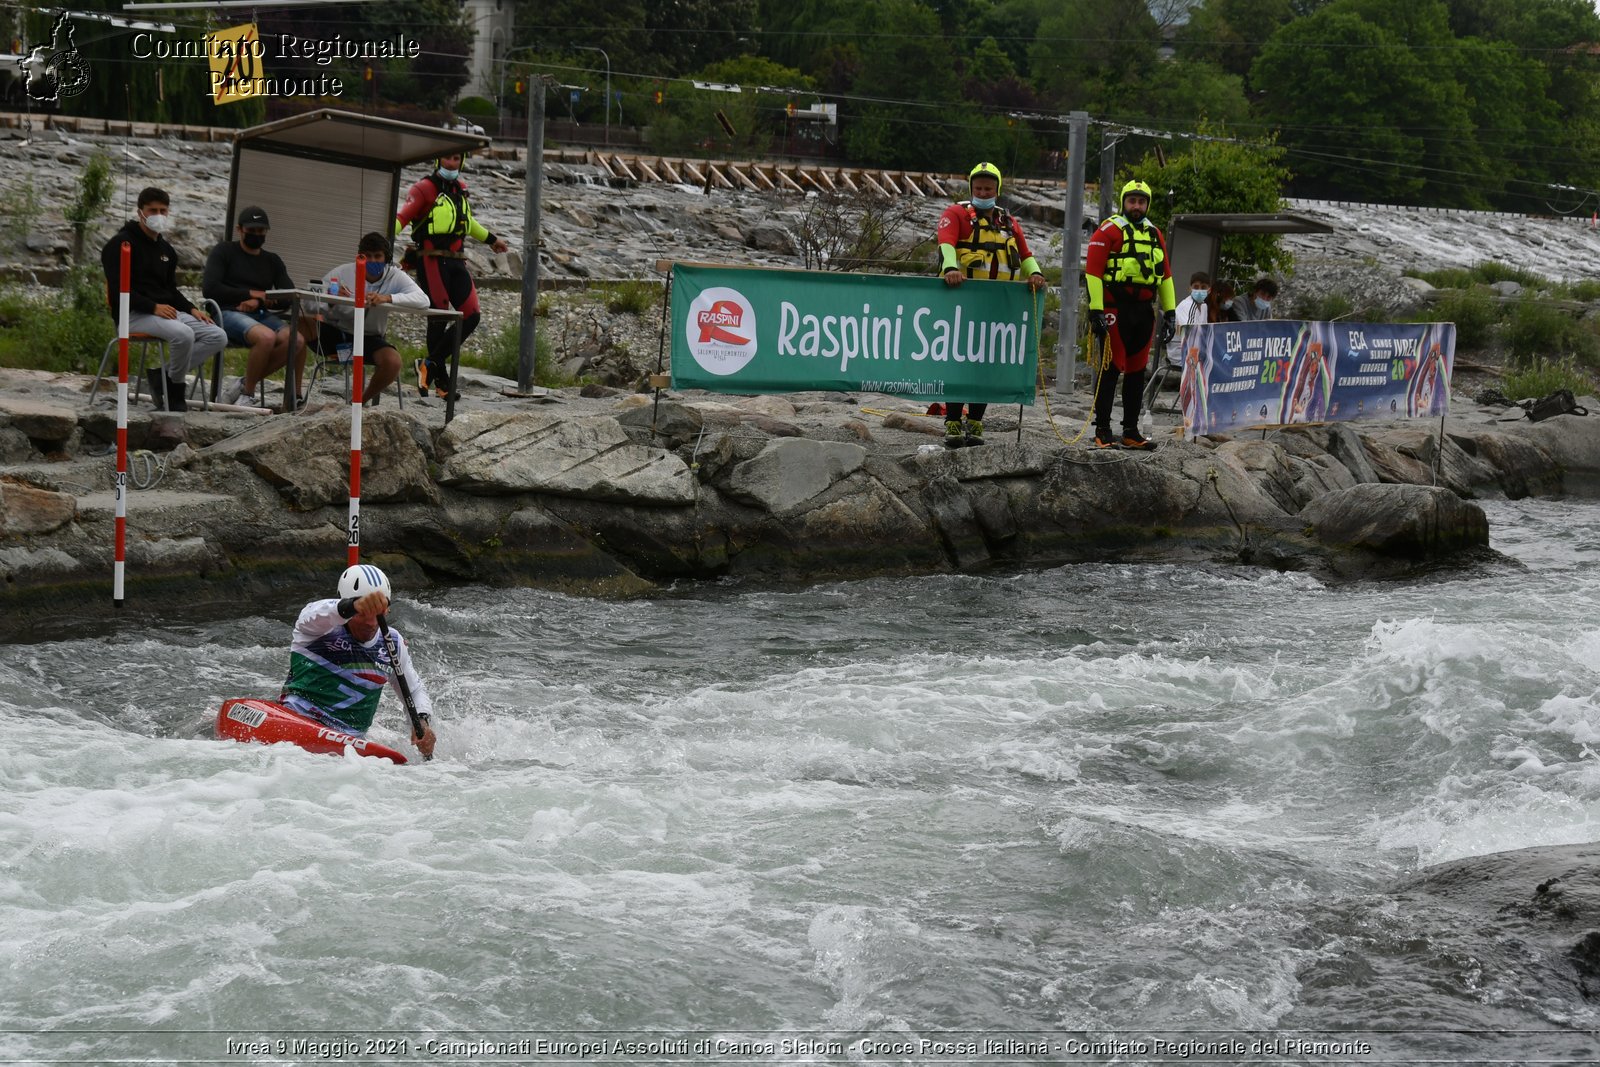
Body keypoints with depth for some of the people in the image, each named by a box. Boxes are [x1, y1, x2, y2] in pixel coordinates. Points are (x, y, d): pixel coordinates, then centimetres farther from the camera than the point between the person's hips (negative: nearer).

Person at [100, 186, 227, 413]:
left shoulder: (165, 249, 23)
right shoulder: (121, 244, -5)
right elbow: (118, 290, -14)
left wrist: (191, 309, 8)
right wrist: (153, 307, -23)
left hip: (166, 311, 8)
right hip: (134, 315, -8)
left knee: (218, 337, -10)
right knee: (183, 334, -35)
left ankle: (163, 375, -6)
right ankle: (175, 387, -9)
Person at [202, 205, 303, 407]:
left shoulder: (272, 261, 21)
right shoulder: (224, 251, 8)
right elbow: (209, 288, -6)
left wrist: (259, 301, -10)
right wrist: (251, 294, -3)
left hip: (261, 315, 5)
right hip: (229, 313, -5)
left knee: (296, 340, -26)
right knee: (267, 337, -37)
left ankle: (243, 384, -17)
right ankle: (247, 393, -17)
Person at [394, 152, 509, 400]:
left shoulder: (460, 189, 17)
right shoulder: (425, 189, -5)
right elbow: (402, 217, -16)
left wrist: (490, 239, 46)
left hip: (456, 262, 7)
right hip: (432, 261, -7)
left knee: (471, 316, -1)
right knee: (440, 318, -9)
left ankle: (430, 364, 6)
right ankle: (441, 379, -2)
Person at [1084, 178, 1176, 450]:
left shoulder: (1154, 234, 17)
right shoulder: (1109, 230, -4)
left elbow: (1165, 275, 21)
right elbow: (1092, 271, -9)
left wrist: (1170, 311, 15)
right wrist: (1095, 310, -16)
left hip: (1143, 312, 7)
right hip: (1115, 309, -7)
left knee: (1137, 371, 10)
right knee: (1111, 369, -7)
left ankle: (1131, 432, 16)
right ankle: (1102, 431, -3)